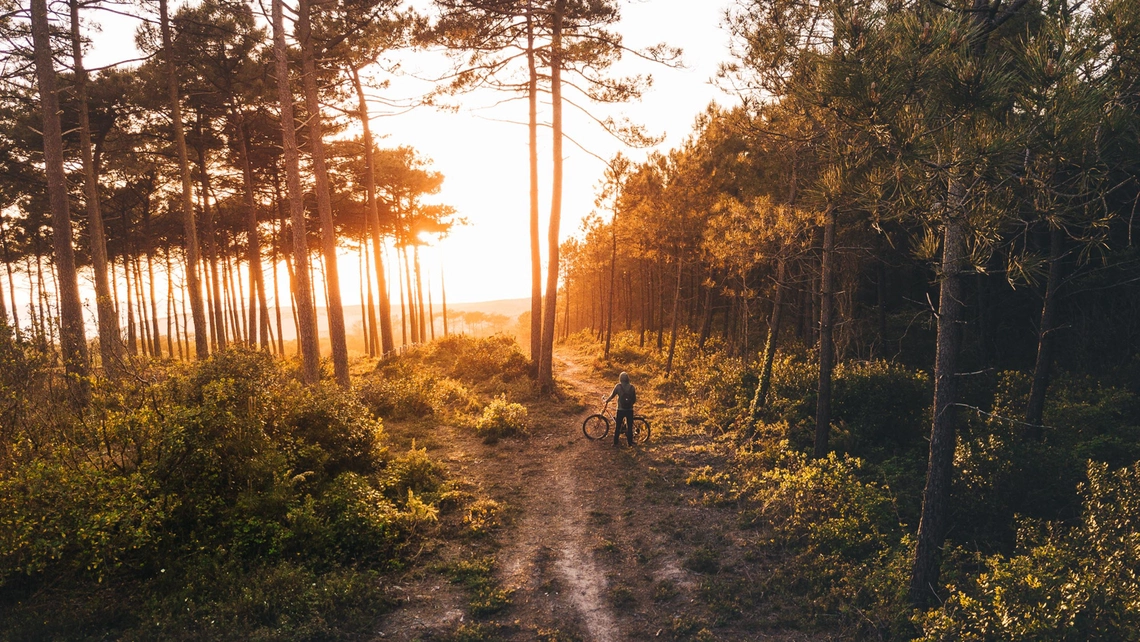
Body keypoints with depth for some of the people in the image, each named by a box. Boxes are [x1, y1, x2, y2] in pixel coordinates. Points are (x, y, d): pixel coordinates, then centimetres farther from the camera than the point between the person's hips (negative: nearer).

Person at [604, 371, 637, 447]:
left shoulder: (618, 386, -7)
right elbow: (635, 400, 4)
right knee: (630, 427, 10)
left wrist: (606, 400, 19)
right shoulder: (632, 387, 0)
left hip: (620, 409, -1)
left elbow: (612, 396, 1)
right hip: (630, 410, 1)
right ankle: (630, 442, 14)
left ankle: (615, 442, 12)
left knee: (618, 427, 9)